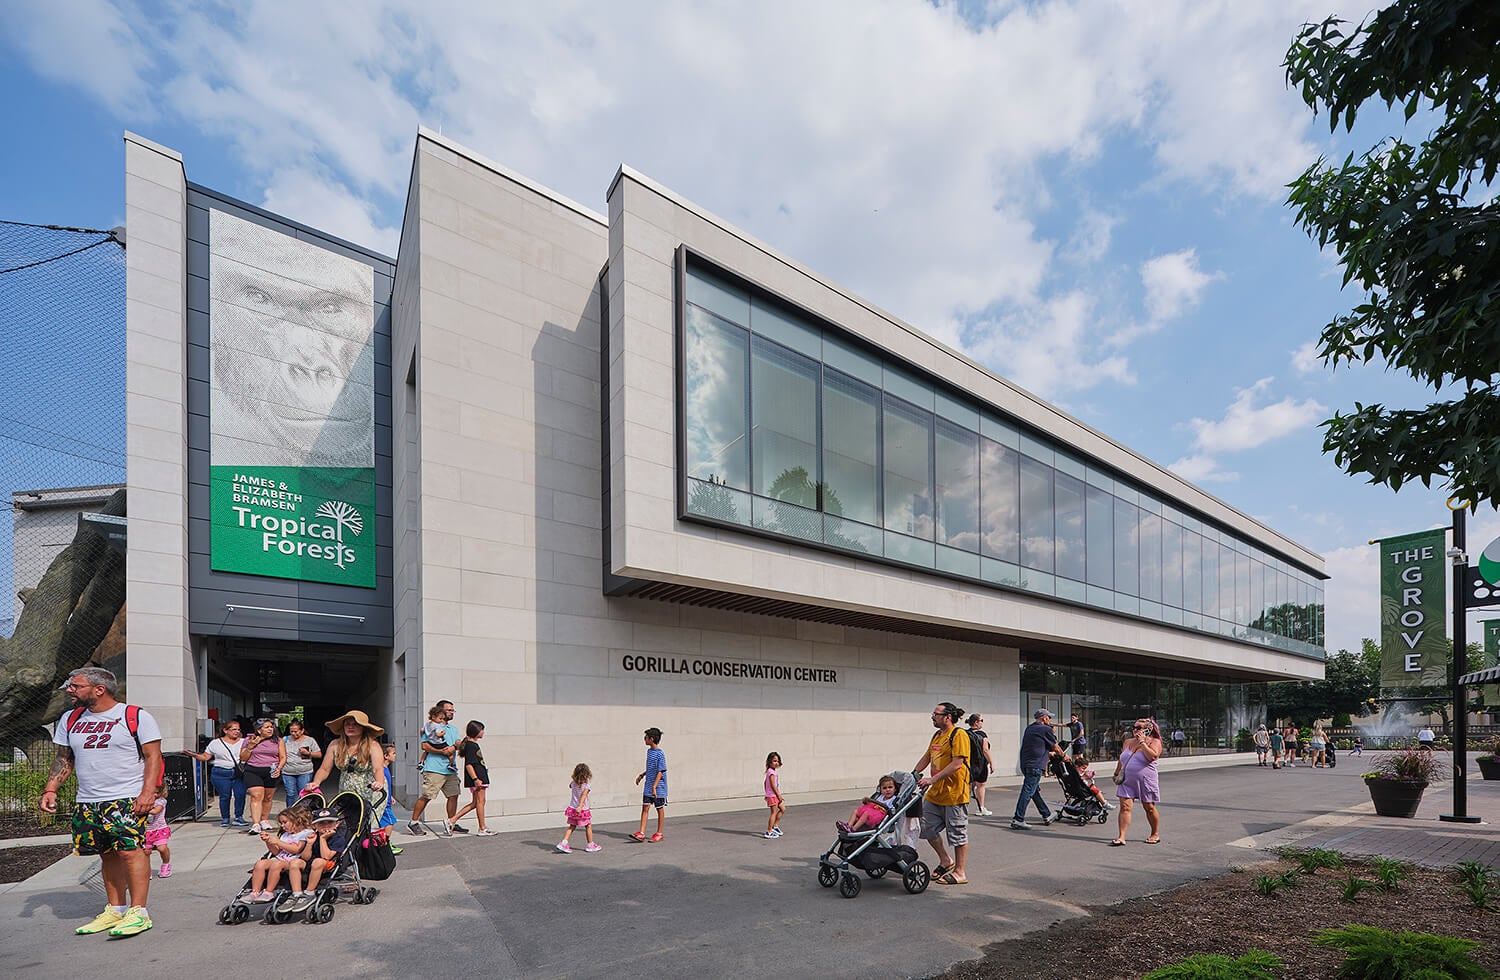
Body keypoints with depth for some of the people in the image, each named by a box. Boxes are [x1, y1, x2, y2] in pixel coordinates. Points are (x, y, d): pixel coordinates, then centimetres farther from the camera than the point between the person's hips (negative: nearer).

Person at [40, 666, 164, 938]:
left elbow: (153, 756, -7)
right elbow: (64, 759, 20)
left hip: (127, 800, -6)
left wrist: (148, 792, -16)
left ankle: (138, 912, -9)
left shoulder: (136, 717, -6)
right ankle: (115, 910, 20)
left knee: (131, 850, -13)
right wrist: (50, 790, 6)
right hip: (87, 802, 6)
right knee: (108, 855, 10)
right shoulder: (70, 720, 13)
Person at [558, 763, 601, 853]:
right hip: (583, 810, -5)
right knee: (588, 826, 12)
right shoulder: (587, 785, -16)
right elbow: (583, 796, -28)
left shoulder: (573, 784, 0)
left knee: (572, 826, 13)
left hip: (572, 808, 5)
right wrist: (580, 806, -36)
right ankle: (590, 845, 21)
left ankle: (563, 843, -2)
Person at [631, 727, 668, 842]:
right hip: (648, 787, 7)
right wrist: (642, 775, 22)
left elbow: (660, 772, -19)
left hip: (658, 788, -7)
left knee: (660, 809, 6)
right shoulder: (649, 751, 9)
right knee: (645, 808, 1)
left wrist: (654, 787, -23)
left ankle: (659, 834, 16)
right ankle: (641, 834, 1)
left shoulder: (660, 754, -17)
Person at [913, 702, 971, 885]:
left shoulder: (959, 735, -14)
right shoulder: (937, 736, 14)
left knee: (957, 833, 2)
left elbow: (957, 764, -22)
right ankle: (945, 862, 30)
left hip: (954, 793, -9)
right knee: (928, 828, 12)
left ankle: (960, 872, 13)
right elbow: (926, 758, 23)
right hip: (935, 794, 9)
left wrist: (932, 779, -26)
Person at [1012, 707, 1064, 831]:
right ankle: (1018, 820, -10)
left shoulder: (1029, 728, 17)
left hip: (1025, 764, 9)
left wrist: (1050, 753, 41)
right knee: (1028, 792, -9)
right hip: (1035, 766, -9)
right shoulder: (1046, 730, -6)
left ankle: (1047, 816, 30)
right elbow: (1056, 748, 4)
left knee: (1035, 791, 17)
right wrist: (1063, 756, 24)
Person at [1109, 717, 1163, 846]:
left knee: (1149, 808, 9)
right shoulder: (1128, 742, 14)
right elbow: (1121, 759, 25)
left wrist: (1142, 742, -18)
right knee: (1125, 807, -7)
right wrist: (1117, 773, 26)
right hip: (1127, 781, 4)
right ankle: (1121, 837, -10)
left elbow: (1152, 756, -23)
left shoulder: (1154, 742, -4)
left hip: (1145, 781, -4)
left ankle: (1155, 834, 31)